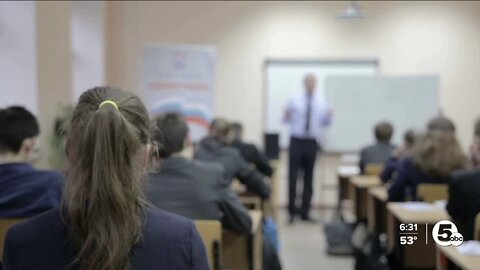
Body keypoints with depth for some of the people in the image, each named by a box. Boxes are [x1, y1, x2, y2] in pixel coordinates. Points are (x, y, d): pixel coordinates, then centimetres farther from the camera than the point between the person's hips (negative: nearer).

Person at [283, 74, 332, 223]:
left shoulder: (321, 101, 9)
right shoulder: (294, 100, 4)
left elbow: (325, 123, 8)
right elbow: (286, 120, 2)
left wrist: (328, 117, -12)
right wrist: (286, 115, -19)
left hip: (312, 142, 2)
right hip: (297, 141, -2)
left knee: (309, 178, 6)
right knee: (293, 176, -5)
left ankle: (305, 212, 15)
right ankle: (292, 211, 6)